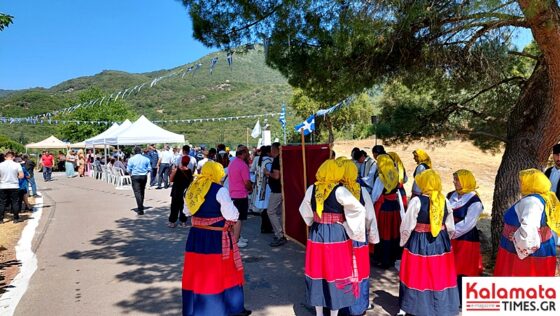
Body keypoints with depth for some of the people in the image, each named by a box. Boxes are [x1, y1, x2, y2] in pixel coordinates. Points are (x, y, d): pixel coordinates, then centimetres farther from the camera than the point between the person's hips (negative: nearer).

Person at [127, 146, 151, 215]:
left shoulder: (131, 159, -6)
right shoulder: (146, 159, -1)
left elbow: (128, 170, -3)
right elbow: (149, 168, 2)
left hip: (135, 177, -3)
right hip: (144, 176, 3)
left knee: (137, 192, -6)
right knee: (142, 192, 19)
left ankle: (140, 210, -15)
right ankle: (141, 207, 33)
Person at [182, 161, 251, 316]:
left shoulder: (192, 188, 5)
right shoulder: (220, 190, -15)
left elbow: (187, 210, 17)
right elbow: (232, 215, -15)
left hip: (196, 235, 6)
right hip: (216, 237, -5)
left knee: (198, 271, 15)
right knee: (224, 271, 8)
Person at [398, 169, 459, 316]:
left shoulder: (416, 201, -16)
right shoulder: (445, 201, -3)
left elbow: (407, 226, -11)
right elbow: (451, 228, 6)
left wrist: (403, 242, 5)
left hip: (418, 243, -3)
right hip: (440, 243, 3)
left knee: (416, 276, 9)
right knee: (440, 277, 14)